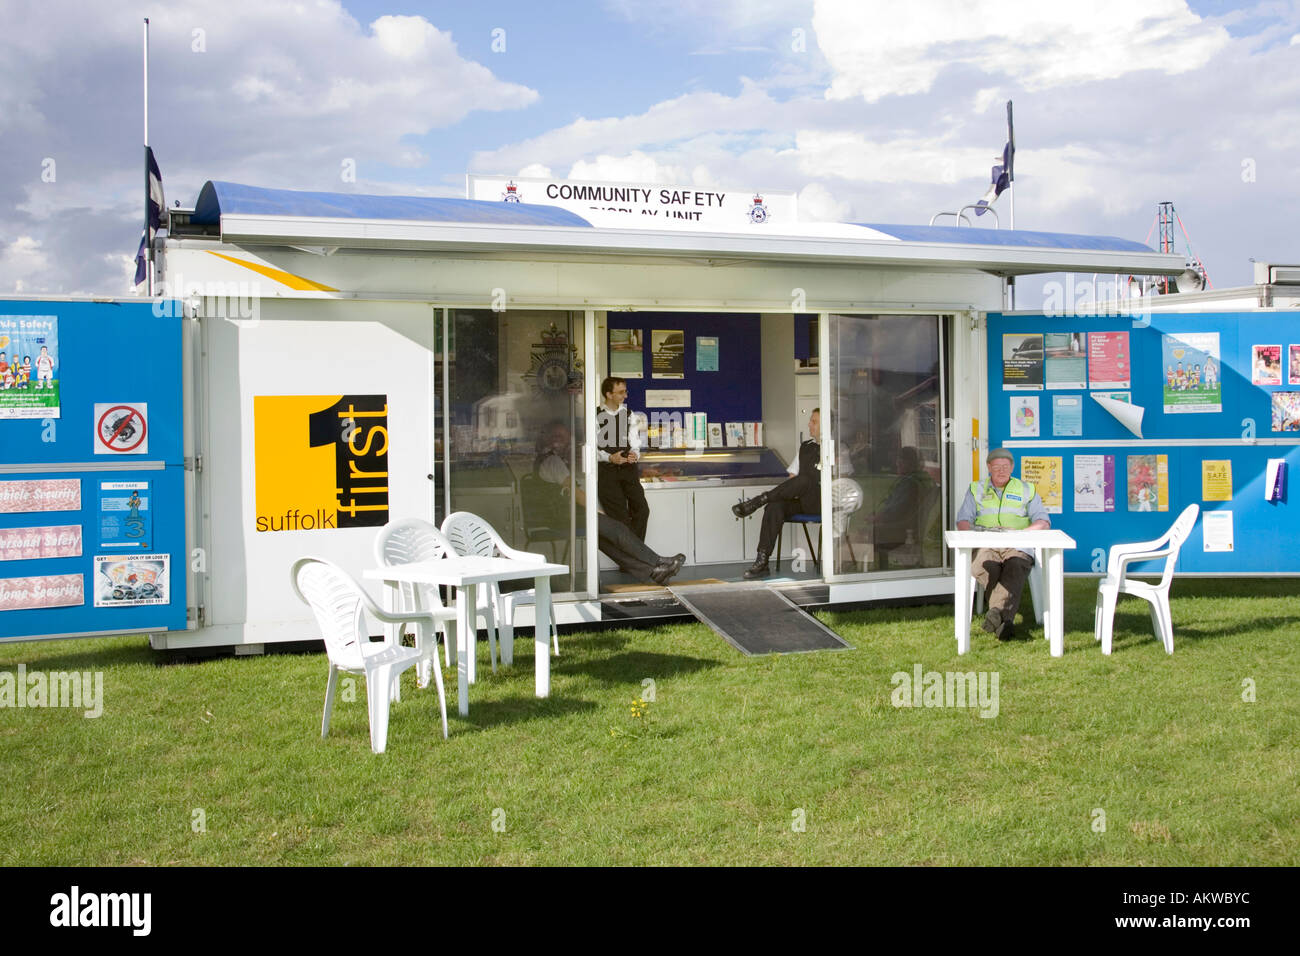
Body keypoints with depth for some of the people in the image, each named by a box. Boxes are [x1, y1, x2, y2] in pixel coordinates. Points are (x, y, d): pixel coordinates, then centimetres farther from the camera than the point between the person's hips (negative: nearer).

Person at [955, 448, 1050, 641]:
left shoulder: (1026, 490, 22)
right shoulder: (976, 489, 23)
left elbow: (1043, 521, 14)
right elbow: (963, 520, 14)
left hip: (1017, 546, -1)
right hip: (985, 545, 1)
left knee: (1015, 567, -37)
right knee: (989, 567, -36)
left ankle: (997, 612, -55)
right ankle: (1004, 620, -45)